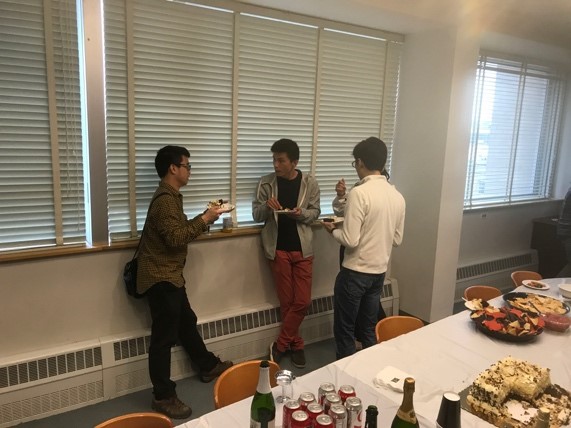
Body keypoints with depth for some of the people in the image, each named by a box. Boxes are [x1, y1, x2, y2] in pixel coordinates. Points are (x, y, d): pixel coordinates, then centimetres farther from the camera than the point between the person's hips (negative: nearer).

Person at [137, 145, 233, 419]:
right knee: (164, 336, -2)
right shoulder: (165, 199, -20)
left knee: (187, 323, 23)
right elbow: (176, 238, -27)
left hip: (169, 275, 11)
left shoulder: (170, 196, 14)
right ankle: (163, 397, 10)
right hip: (160, 277, -11)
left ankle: (208, 366, 40)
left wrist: (204, 219, 6)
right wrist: (204, 220, -19)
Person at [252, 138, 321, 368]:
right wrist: (267, 206, -22)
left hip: (302, 249, 1)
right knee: (286, 302, 6)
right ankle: (295, 344, 26)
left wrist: (301, 214, -19)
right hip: (278, 249, 0)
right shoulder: (266, 183, -3)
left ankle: (280, 345, 18)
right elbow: (256, 215, 0)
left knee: (302, 301, 0)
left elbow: (315, 212, 3)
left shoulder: (309, 183, -2)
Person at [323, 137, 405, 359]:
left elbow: (350, 240, -21)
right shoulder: (397, 196, 3)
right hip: (380, 272, 7)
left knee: (344, 331, 9)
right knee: (369, 329, 20)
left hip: (355, 272, -7)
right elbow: (397, 239, 11)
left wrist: (333, 230, -2)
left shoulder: (359, 193, -19)